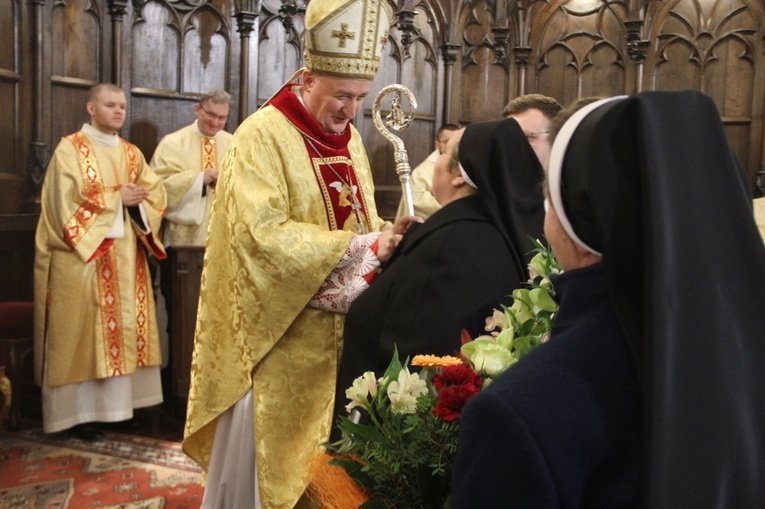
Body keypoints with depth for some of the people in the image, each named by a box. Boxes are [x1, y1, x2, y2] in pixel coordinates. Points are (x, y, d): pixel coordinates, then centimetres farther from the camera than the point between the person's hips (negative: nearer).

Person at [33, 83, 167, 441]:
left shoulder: (131, 153, 15)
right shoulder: (70, 149, -3)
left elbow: (156, 193, 8)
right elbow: (67, 201, -13)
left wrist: (136, 200, -13)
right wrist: (116, 199, -13)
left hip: (126, 257, 6)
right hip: (83, 256, -6)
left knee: (125, 327, 6)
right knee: (83, 330, -4)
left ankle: (119, 403, 13)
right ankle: (81, 410, 2)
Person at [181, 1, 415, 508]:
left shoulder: (350, 139, 9)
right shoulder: (262, 135, -13)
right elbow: (263, 233, -23)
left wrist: (387, 238, -9)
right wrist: (359, 247, -23)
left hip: (338, 330, 6)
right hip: (280, 331, -6)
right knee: (269, 450, 4)